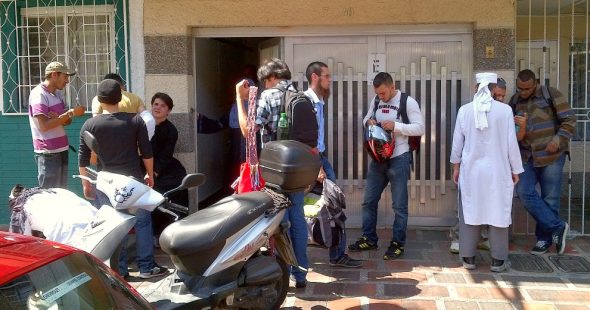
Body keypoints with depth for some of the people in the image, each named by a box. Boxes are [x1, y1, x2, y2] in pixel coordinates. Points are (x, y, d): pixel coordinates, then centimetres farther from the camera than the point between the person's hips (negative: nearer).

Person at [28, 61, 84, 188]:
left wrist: (58, 118, -13)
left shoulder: (58, 94, 13)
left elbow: (67, 121, 10)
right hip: (48, 153, -8)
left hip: (61, 149, 8)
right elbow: (44, 125, -22)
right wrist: (71, 113, -19)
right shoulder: (39, 95, -13)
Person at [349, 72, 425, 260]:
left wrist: (395, 126, -23)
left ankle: (398, 243, 14)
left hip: (398, 159, -6)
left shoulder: (408, 102, -10)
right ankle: (369, 239, 24)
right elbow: (366, 119, 20)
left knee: (399, 205, 3)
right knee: (369, 201, 11)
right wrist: (368, 121, -4)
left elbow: (420, 128, -13)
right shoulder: (375, 101, 7)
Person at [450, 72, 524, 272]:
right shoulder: (505, 110, -8)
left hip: (471, 169, 2)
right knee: (498, 213, 7)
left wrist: (456, 166, 16)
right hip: (497, 170, -1)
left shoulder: (465, 110, -3)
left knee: (470, 211, 9)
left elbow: (457, 142, 4)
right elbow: (511, 142, -3)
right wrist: (515, 170, 7)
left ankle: (468, 258, 15)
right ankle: (498, 260, 13)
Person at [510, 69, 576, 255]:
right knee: (524, 192, -9)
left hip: (551, 155, -4)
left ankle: (545, 237, 16)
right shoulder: (515, 100, 9)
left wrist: (558, 140, -17)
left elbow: (569, 120, -5)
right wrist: (516, 125, -7)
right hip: (527, 156, 4)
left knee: (549, 198, 1)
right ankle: (558, 227, 2)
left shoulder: (551, 95, -5)